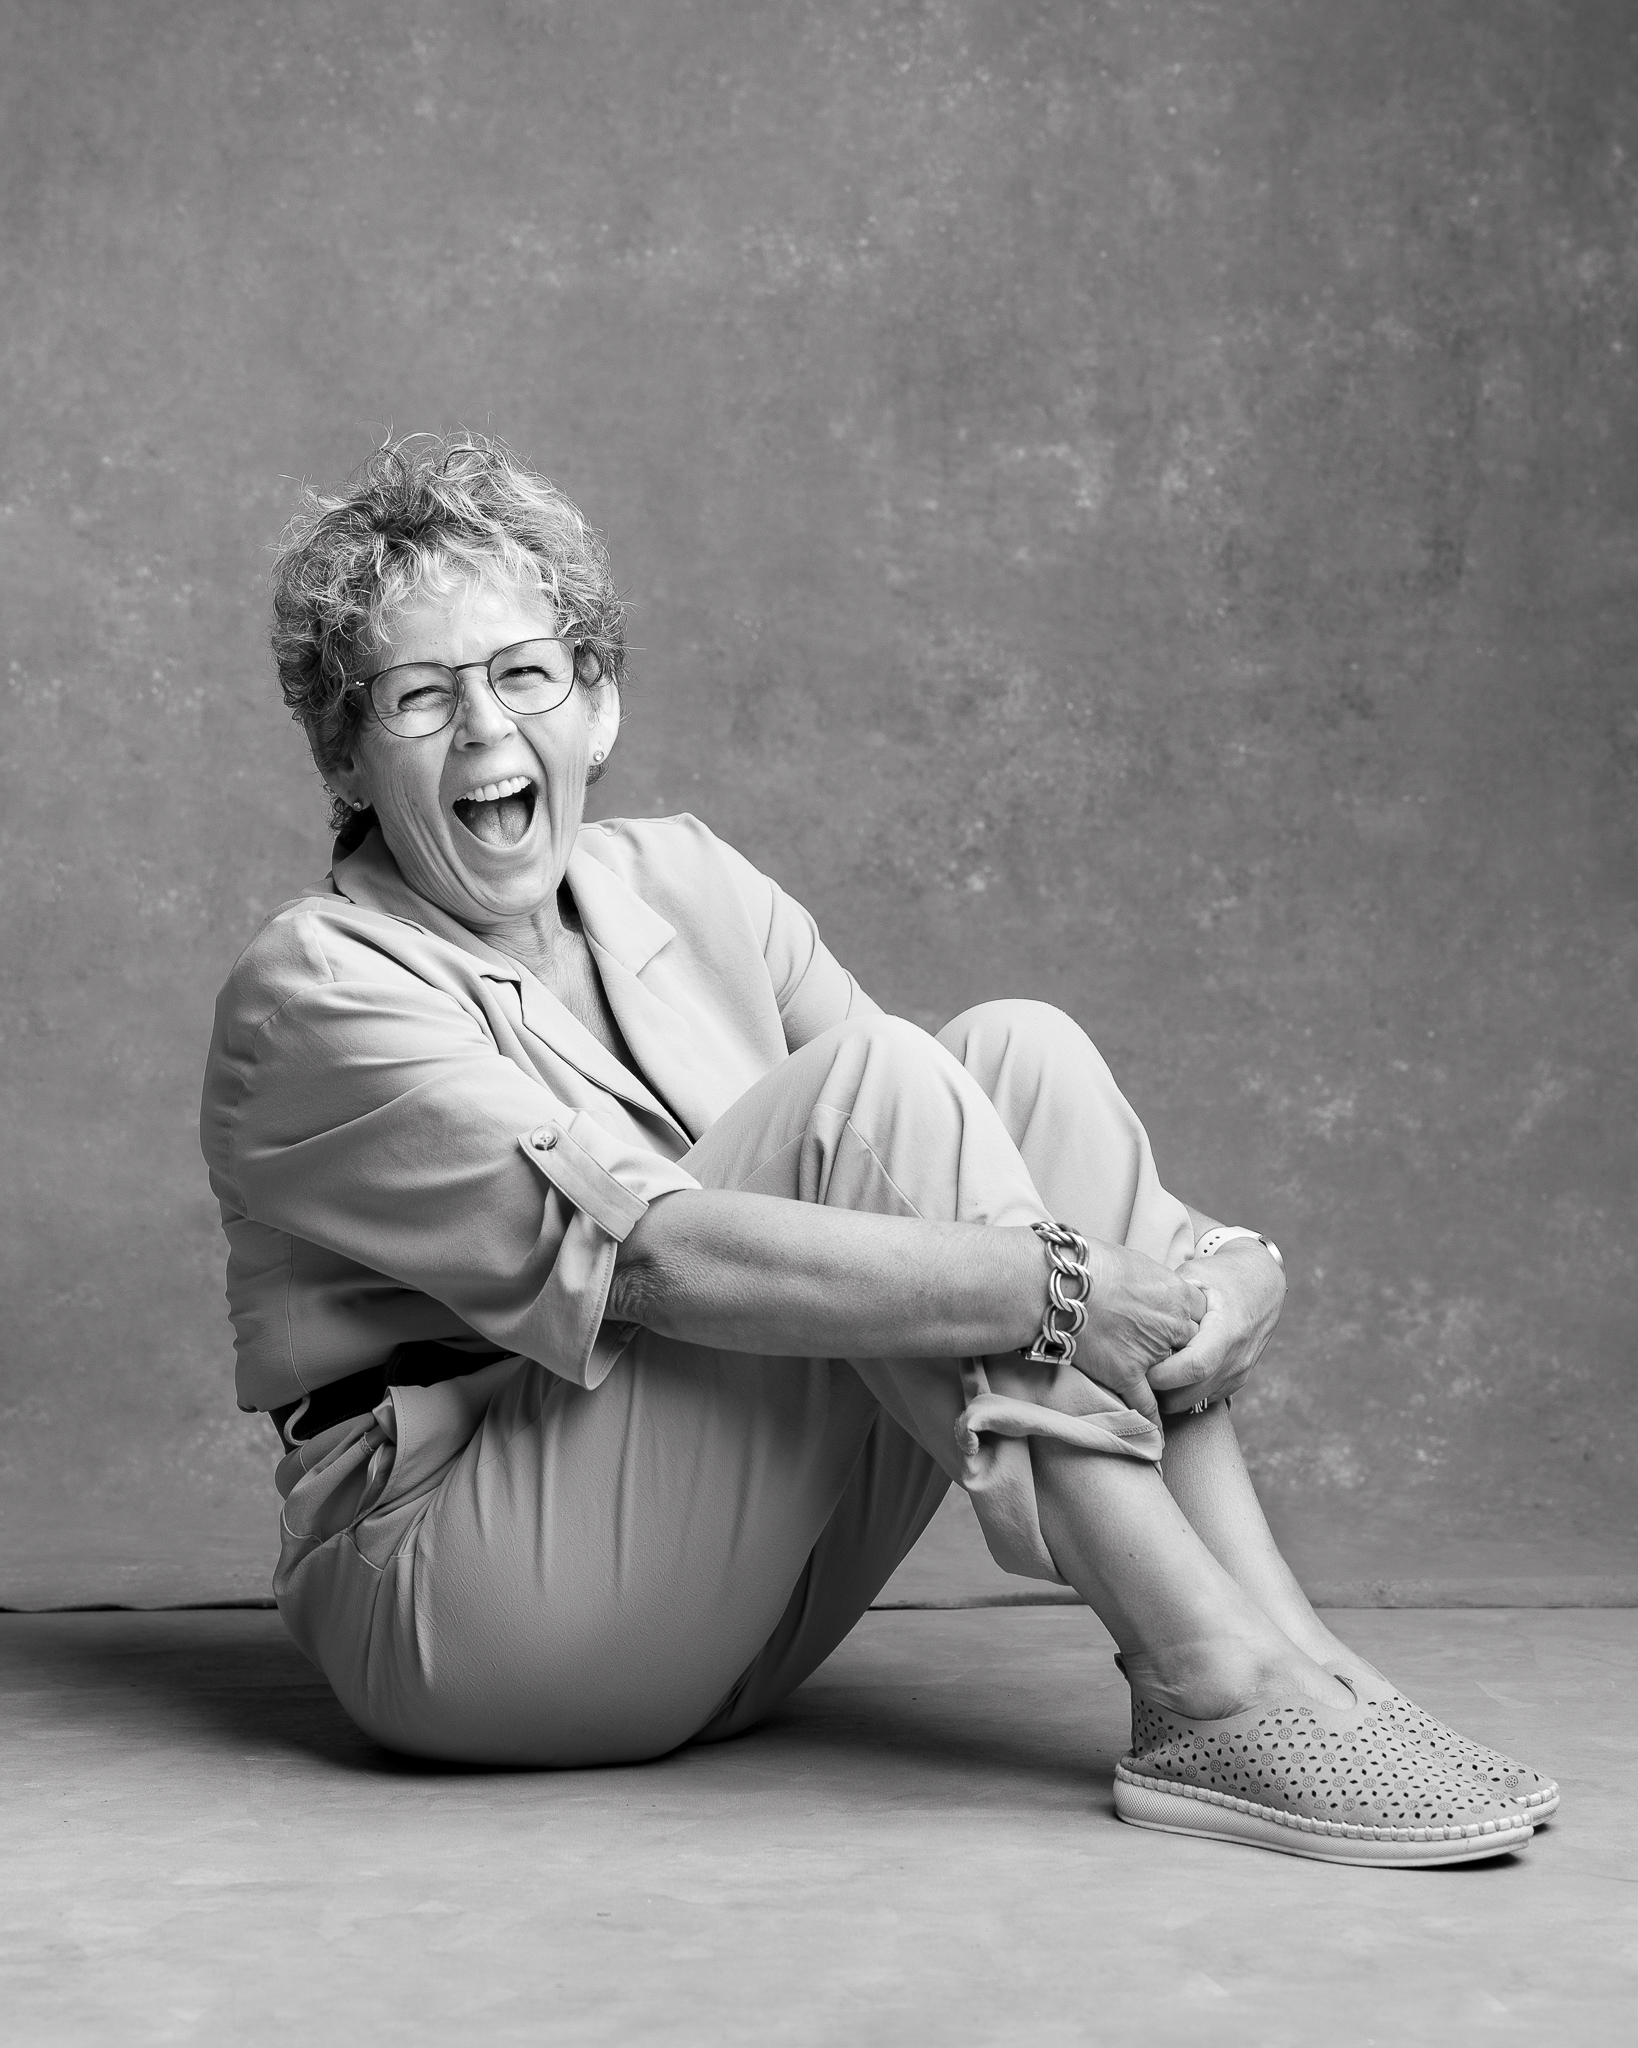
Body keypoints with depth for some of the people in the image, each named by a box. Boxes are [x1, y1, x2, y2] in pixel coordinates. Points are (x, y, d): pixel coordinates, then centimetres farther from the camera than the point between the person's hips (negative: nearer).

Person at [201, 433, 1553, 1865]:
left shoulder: (680, 882, 9)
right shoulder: (316, 993, -12)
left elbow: (960, 1137, 1)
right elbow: (657, 1259, -26)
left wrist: (1203, 1267, -18)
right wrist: (1055, 1290, -31)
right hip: (454, 1610, -6)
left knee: (1021, 1055, -11)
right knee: (874, 1079, -23)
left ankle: (1284, 1641, -20)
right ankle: (1206, 1680, -27)